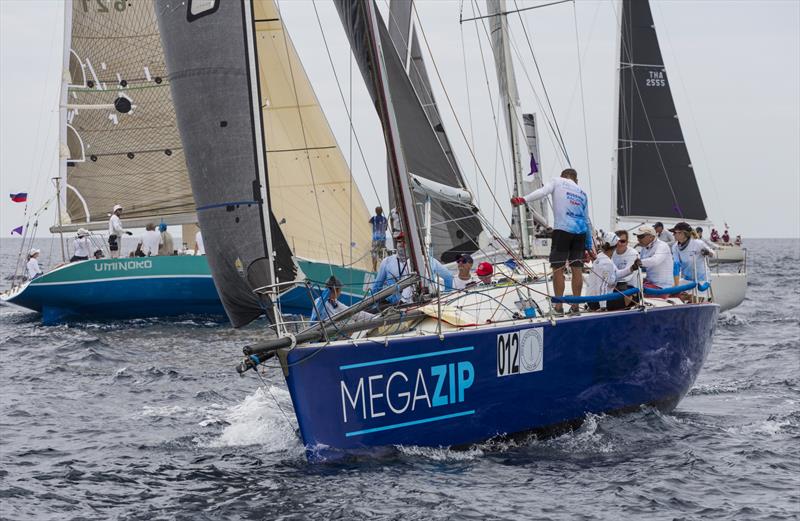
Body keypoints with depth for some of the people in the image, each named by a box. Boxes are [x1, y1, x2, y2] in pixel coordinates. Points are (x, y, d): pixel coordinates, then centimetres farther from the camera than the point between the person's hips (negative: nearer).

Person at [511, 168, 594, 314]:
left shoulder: (557, 182, 11)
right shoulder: (582, 193, 24)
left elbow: (542, 192, -11)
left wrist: (523, 200, -20)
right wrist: (589, 246, 30)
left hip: (563, 230, -5)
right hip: (581, 232, 5)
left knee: (558, 268, -2)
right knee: (577, 268, 9)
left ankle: (558, 306, -4)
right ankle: (575, 306, 11)